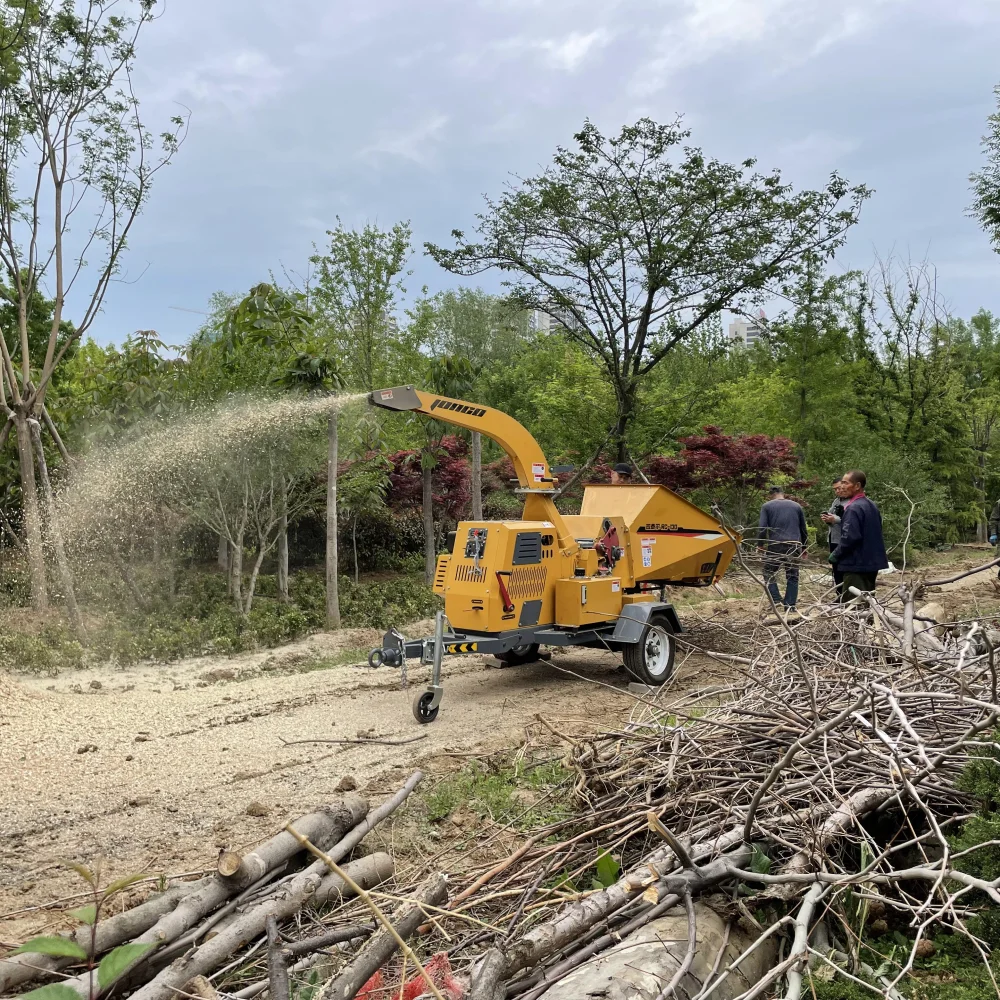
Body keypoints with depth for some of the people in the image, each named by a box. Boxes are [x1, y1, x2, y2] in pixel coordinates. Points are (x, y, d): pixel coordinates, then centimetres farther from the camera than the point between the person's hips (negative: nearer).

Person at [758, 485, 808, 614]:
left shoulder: (767, 506, 7)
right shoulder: (796, 506, 17)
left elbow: (763, 528, -5)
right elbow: (803, 530, 19)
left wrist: (760, 544, 5)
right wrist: (804, 548, 27)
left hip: (775, 545, -3)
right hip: (794, 546, 3)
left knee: (769, 574, 8)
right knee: (792, 577, 9)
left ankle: (777, 600, -9)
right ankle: (790, 607, 5)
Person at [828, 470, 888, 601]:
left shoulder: (853, 508, -17)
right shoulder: (872, 506, 14)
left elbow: (849, 537, -23)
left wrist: (834, 556, -11)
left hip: (856, 565, -10)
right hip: (871, 564, 10)